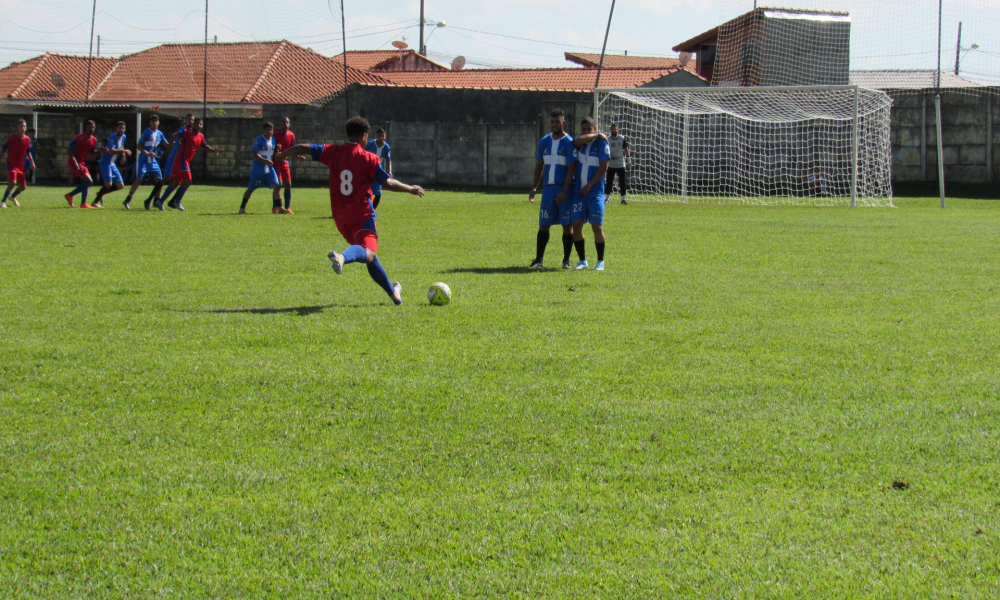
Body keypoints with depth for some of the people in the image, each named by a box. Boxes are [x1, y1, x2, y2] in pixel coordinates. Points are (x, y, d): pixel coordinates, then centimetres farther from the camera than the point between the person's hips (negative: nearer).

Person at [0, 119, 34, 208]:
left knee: (23, 186, 9)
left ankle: (13, 197, 40)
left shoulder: (27, 139, 4)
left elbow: (28, 152, 16)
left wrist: (32, 162, 7)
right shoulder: (12, 138, -9)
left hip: (21, 165, 5)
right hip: (11, 163, -5)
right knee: (13, 182, -24)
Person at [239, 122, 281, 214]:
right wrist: (265, 161, -27)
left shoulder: (273, 139, 8)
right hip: (258, 168, -5)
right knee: (251, 188, 2)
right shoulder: (259, 140, -12)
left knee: (276, 186, -8)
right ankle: (242, 208, 14)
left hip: (269, 168, 5)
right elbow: (255, 154, -17)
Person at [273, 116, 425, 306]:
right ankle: (342, 257, -57)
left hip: (340, 217, 6)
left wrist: (283, 154, 24)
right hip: (362, 215, -6)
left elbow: (306, 148, 6)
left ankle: (393, 292, 28)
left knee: (369, 256, 19)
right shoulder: (368, 158, -5)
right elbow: (387, 183, -5)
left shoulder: (333, 152, 5)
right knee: (367, 252, -26)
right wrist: (411, 189, 10)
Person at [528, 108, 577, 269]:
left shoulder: (569, 143, -5)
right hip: (547, 188, 4)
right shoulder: (544, 142, 10)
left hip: (564, 188, -4)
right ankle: (539, 259, 9)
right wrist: (534, 188, 7)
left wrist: (564, 191, -15)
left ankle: (566, 260, 8)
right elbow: (539, 166, 16)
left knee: (567, 225, 0)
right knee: (543, 224, 4)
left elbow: (571, 169, -8)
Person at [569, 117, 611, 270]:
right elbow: (579, 141, -17)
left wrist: (589, 185, -12)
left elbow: (603, 168, -8)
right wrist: (597, 136, -8)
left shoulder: (602, 143, -3)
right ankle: (582, 260, 9)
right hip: (578, 191, 4)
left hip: (595, 191, -4)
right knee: (576, 224, -2)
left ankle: (600, 261, 7)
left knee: (597, 226, -4)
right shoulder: (579, 142, 9)